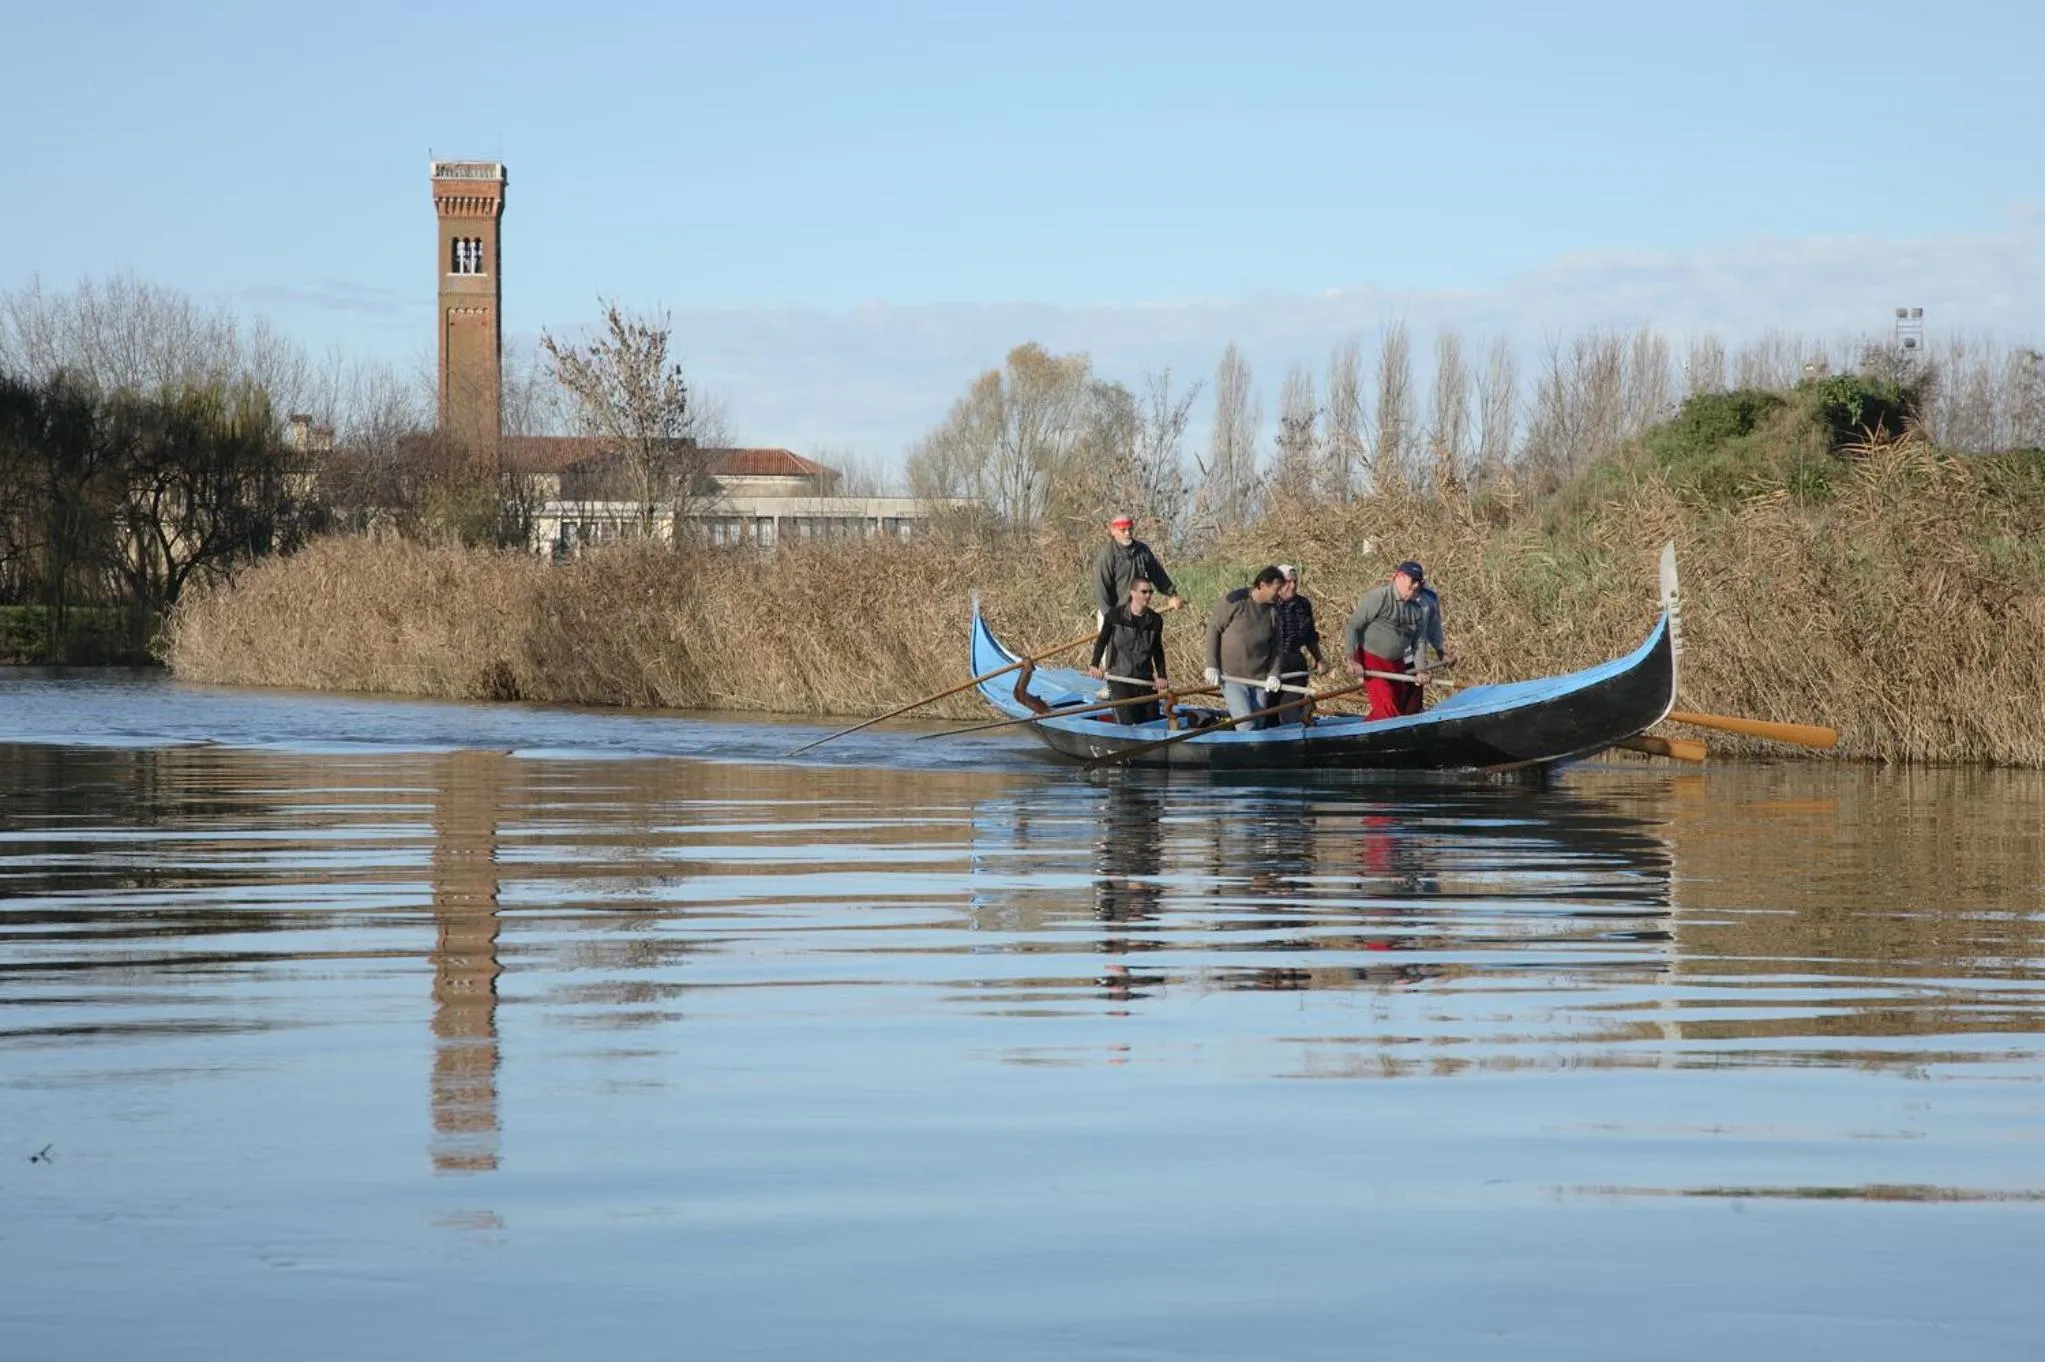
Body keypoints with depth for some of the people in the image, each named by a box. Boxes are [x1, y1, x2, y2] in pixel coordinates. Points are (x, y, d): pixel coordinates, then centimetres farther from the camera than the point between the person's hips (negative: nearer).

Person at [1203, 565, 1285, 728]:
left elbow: (1275, 645, 11)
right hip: (1231, 677, -5)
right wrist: (1212, 665, -9)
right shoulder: (1235, 601, -11)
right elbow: (1213, 629, -5)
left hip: (1259, 678, 5)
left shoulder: (1273, 610, 5)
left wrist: (1273, 674, -4)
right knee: (1246, 725, -18)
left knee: (1258, 725, 5)